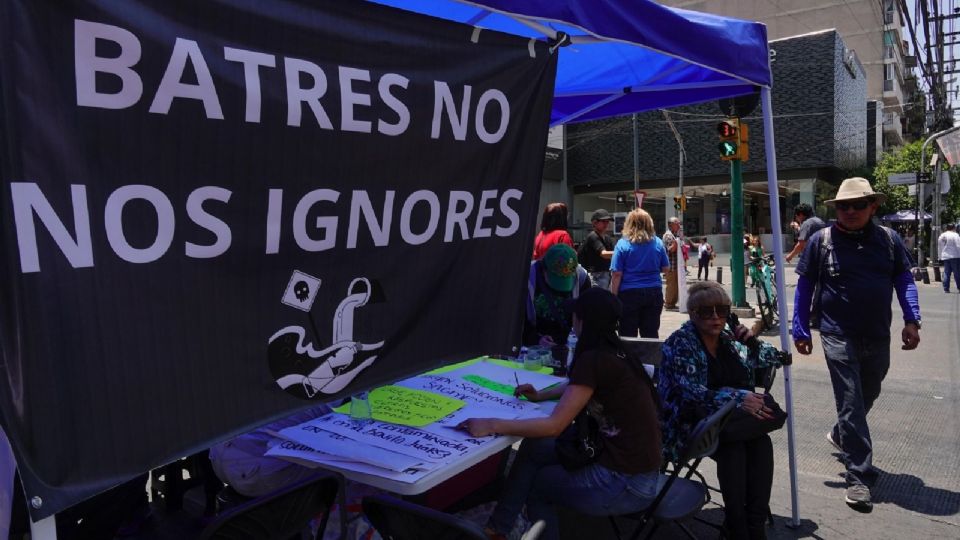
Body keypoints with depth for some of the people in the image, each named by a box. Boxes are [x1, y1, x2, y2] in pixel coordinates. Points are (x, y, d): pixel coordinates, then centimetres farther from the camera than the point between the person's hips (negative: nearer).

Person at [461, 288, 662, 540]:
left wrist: (492, 425, -17)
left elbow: (554, 425, -20)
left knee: (535, 484, 12)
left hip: (626, 484, -8)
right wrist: (542, 395, 16)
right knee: (533, 447, 11)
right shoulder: (613, 353, 5)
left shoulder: (593, 360, -21)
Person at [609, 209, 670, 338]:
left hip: (629, 294, -3)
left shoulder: (622, 244, -7)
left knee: (628, 337, 5)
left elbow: (617, 275, -10)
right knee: (651, 335, 10)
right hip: (654, 293, 3)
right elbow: (666, 268, 11)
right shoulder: (658, 243, 3)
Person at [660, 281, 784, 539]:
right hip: (691, 424, -5)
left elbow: (774, 359, 20)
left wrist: (752, 340, -1)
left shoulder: (730, 337, 10)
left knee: (762, 443, -24)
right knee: (733, 447, -31)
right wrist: (737, 399, -33)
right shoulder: (679, 343, -8)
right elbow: (690, 392, -22)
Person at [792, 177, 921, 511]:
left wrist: (911, 320, -7)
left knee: (867, 396, 21)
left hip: (878, 338, 4)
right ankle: (859, 476, 3)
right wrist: (800, 331, -3)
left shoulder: (889, 240, 3)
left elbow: (904, 281, 7)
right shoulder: (821, 241, -4)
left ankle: (840, 436, 48)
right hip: (839, 336, -4)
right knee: (851, 403, -4)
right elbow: (804, 287, -1)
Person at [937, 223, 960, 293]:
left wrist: (940, 256, 20)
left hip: (945, 257, 6)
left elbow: (939, 247, 15)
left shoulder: (941, 235, 11)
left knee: (946, 273, 5)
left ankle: (946, 288, 3)